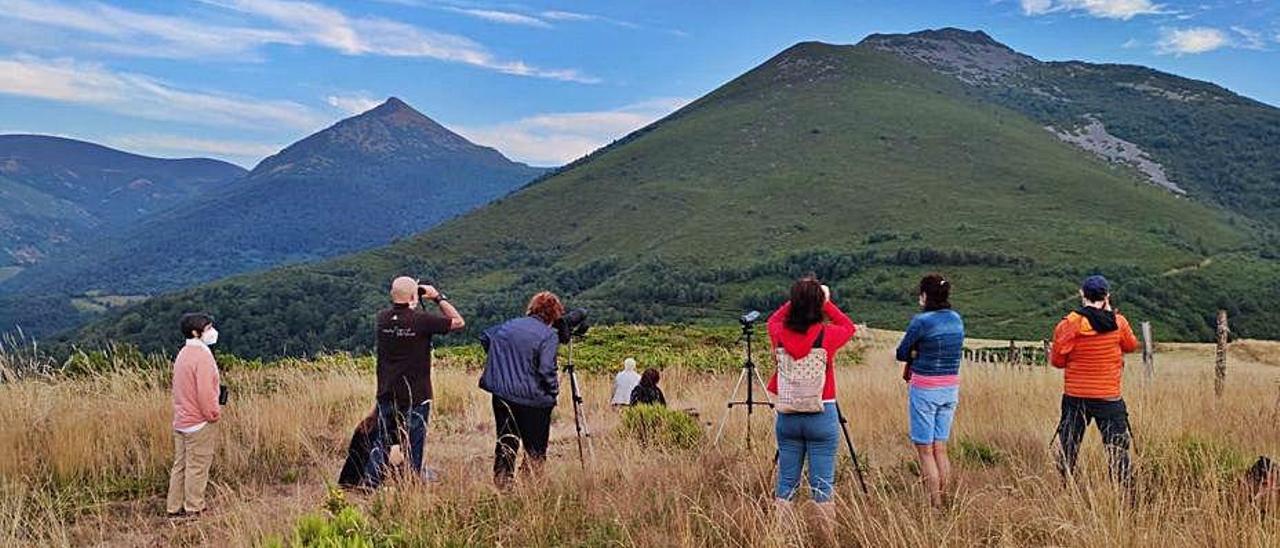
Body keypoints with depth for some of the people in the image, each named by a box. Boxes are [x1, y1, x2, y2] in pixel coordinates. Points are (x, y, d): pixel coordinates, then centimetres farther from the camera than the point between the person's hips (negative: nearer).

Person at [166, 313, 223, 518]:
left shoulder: (183, 354, 12)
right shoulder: (202, 355, -17)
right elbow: (206, 392, -21)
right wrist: (214, 414, -10)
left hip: (181, 421, 9)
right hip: (200, 423, -9)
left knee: (180, 465, 14)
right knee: (197, 467, 0)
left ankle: (174, 508, 20)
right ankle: (194, 510, 6)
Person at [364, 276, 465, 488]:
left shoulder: (382, 319, -2)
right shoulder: (421, 320, -17)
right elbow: (458, 322, -6)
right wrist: (438, 297, 0)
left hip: (386, 397, 5)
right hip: (415, 399, -5)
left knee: (380, 445, 16)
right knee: (412, 450, 6)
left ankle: (370, 487, 21)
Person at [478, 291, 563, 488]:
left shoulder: (508, 325, 10)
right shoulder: (549, 335, -10)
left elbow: (485, 338, 23)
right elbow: (546, 370, -19)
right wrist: (554, 392, -5)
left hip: (501, 395, 6)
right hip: (533, 400, -5)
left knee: (506, 442, 16)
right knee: (535, 449, 8)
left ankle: (501, 483, 18)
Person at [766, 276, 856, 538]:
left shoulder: (779, 334, -5)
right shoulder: (827, 335, -12)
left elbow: (773, 319, 20)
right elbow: (849, 326, 11)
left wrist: (796, 300, 18)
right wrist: (827, 301, 16)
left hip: (787, 416, 3)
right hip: (822, 417, -3)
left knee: (785, 484, 10)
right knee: (822, 486, 3)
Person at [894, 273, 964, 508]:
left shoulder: (921, 321, -15)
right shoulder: (957, 320, 5)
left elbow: (902, 354, -7)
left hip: (925, 389, -6)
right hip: (951, 388, 6)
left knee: (925, 450, 2)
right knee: (940, 448, 14)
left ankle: (935, 505, 2)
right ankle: (945, 502, 17)